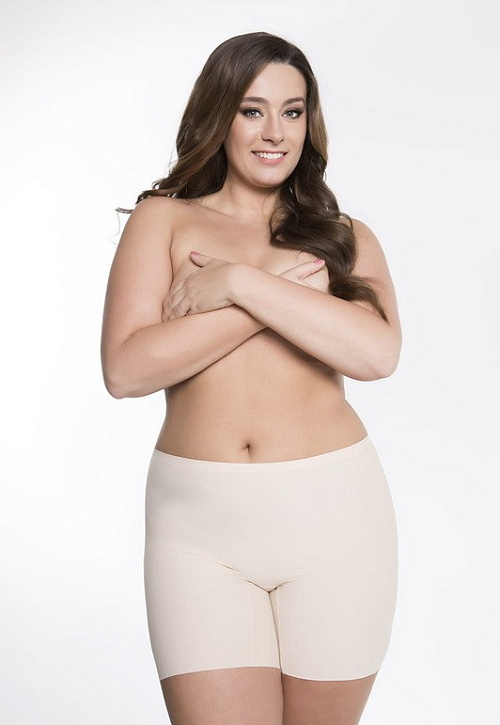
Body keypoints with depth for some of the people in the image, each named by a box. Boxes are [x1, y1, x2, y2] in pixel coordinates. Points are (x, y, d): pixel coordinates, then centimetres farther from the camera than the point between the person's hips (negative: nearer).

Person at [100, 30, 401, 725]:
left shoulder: (346, 237, 11)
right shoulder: (163, 219, 8)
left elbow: (378, 352, -9)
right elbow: (125, 368, -6)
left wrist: (241, 283, -13)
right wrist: (282, 290, -8)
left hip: (332, 510, 1)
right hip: (196, 519, -1)